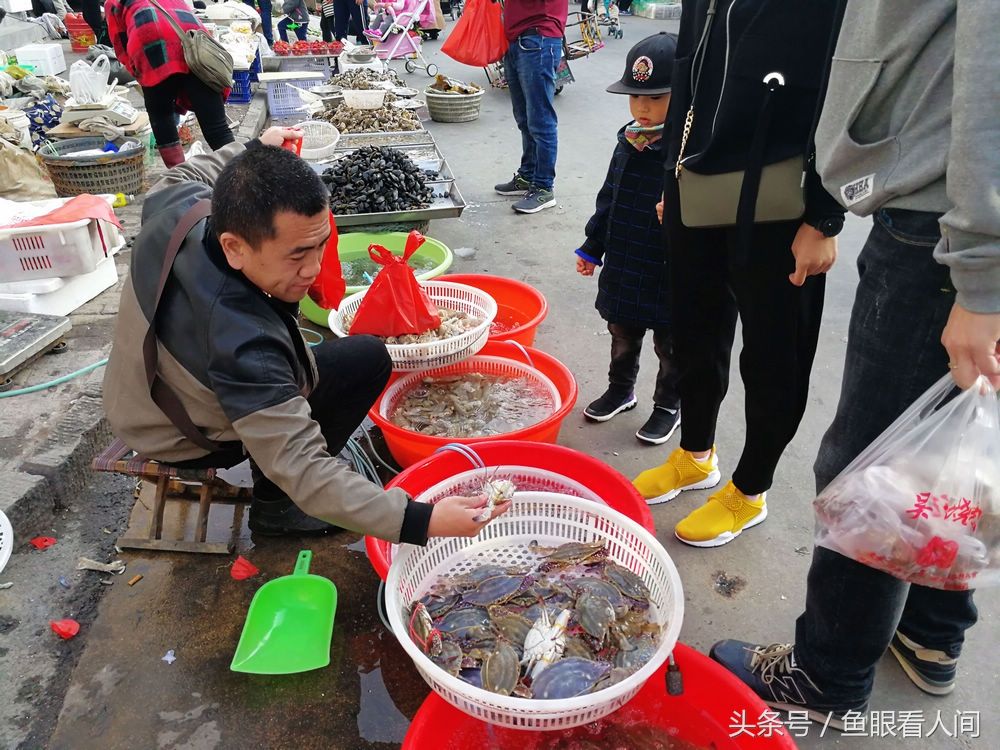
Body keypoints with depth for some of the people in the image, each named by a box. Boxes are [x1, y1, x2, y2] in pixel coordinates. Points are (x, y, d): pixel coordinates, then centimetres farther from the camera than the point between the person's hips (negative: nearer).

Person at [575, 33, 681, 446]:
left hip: (670, 276, -6)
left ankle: (669, 406, 35)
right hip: (622, 270, 6)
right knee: (622, 337, 23)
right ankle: (621, 390, 45)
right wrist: (592, 248, 13)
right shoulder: (628, 142, 1)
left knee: (671, 347, 14)